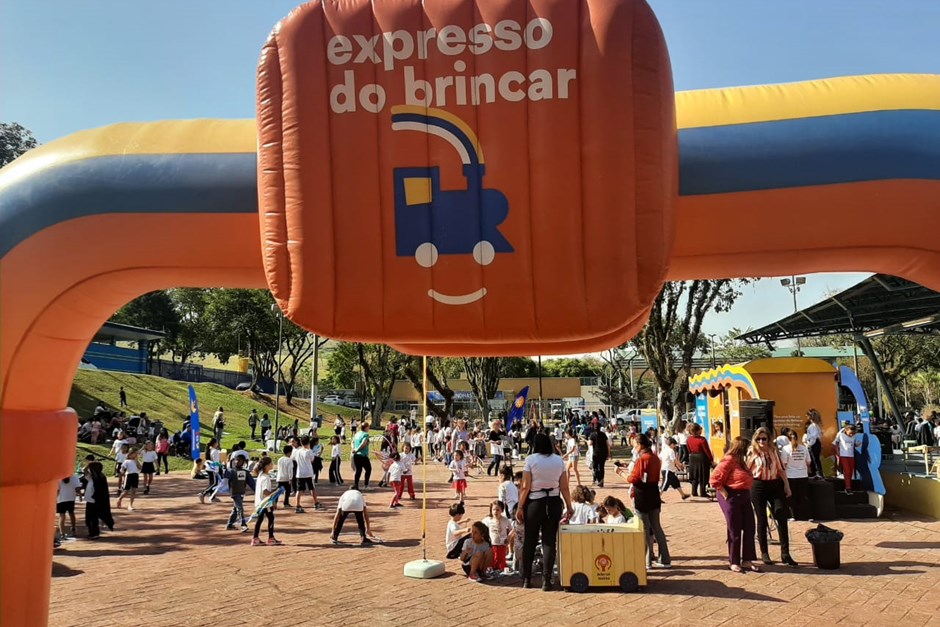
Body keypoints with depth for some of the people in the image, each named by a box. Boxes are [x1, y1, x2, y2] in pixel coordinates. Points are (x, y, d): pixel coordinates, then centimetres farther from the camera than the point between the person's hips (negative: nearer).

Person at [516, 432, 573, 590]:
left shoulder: (530, 459, -6)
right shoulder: (559, 460, 3)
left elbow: (525, 487, -10)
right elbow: (564, 487, 1)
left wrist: (520, 507, -4)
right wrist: (569, 507, 9)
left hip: (534, 502, -2)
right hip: (554, 502, 2)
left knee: (530, 541, 10)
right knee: (549, 541, 7)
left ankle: (526, 579, 15)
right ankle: (546, 580, 5)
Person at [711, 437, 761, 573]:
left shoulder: (740, 461, 13)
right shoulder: (728, 461, -16)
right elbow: (715, 480, -20)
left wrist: (747, 494, 8)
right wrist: (725, 495, -18)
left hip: (744, 497, 9)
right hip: (731, 497, -9)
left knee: (749, 529, 8)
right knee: (735, 531, 1)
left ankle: (747, 560, 17)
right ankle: (734, 562, 13)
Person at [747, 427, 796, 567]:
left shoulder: (774, 451, 6)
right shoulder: (751, 453, -4)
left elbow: (781, 469, 11)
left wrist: (787, 485, 8)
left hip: (775, 485, 3)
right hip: (758, 487, -3)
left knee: (782, 518, -3)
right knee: (762, 520, 5)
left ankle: (785, 554, 4)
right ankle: (764, 553, 17)